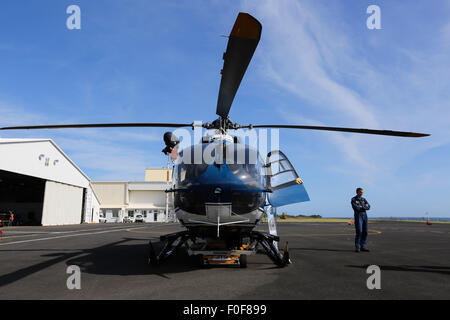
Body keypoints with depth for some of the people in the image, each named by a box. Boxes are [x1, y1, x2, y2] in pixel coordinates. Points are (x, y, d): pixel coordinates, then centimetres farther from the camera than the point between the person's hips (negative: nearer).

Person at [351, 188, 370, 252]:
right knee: (359, 232, -13)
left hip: (364, 216, 6)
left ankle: (363, 246, 10)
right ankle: (357, 247, -6)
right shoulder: (353, 199, -2)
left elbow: (368, 207, 0)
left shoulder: (364, 199, 15)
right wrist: (364, 206, -7)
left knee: (365, 232, 2)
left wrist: (361, 207, -12)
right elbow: (356, 208, -17)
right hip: (358, 216, -6)